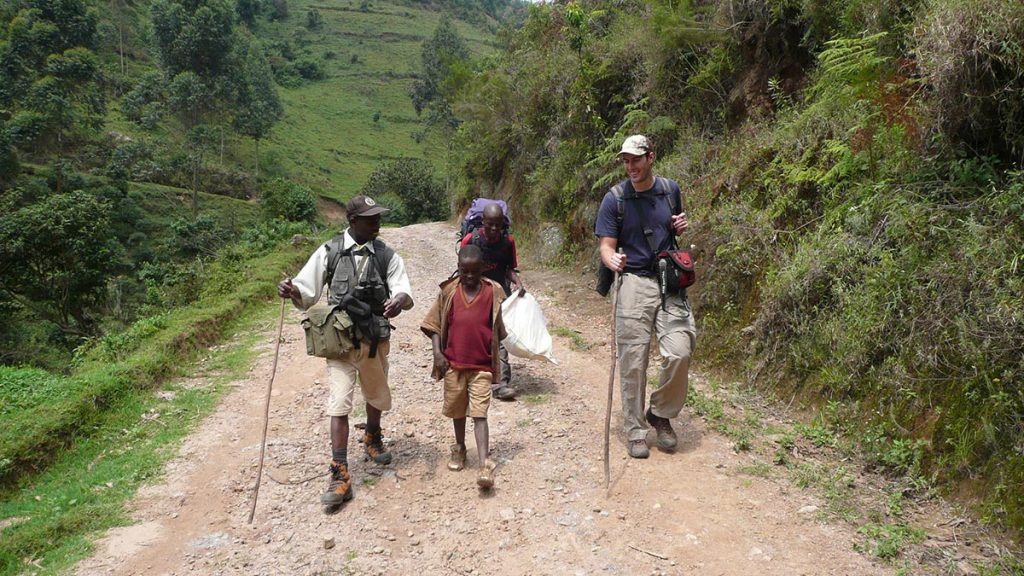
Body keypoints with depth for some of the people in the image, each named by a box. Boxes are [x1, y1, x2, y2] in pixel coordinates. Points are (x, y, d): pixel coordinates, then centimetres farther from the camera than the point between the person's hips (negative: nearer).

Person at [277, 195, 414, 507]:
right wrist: (291, 291, -27)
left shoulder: (386, 255, -3)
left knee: (377, 396, 22)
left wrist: (400, 300, -35)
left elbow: (405, 293, -10)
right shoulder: (330, 252, -5)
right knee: (339, 404, -9)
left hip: (375, 340, 2)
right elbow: (306, 293, -3)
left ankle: (372, 439, 52)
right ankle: (340, 476, -3)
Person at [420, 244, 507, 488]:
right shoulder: (449, 291, -3)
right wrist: (437, 354, -7)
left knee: (479, 413, -6)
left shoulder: (493, 291, -4)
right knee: (457, 410, 18)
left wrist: (496, 357, 11)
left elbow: (497, 328, 6)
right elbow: (434, 324, 3)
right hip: (453, 362, 2)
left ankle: (484, 465, -10)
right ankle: (459, 448, 40)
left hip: (482, 365, -2)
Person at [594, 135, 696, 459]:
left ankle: (661, 414, 15)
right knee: (633, 361, 0)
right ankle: (635, 431, 13)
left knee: (679, 353, -9)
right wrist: (612, 260, -27)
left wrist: (681, 228, 2)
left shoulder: (671, 190, 9)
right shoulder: (615, 199, -2)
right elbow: (607, 246, -4)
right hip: (634, 283, -2)